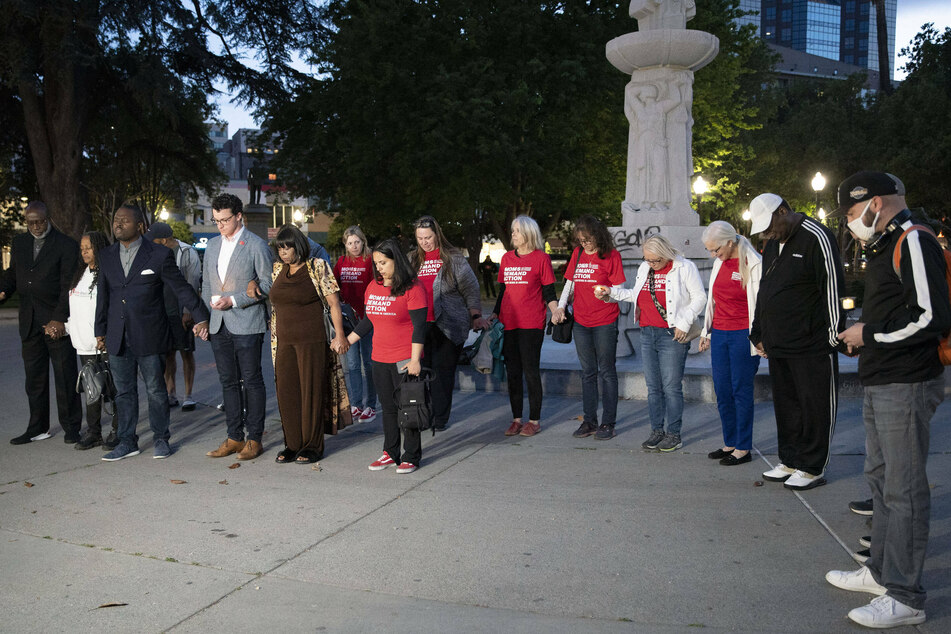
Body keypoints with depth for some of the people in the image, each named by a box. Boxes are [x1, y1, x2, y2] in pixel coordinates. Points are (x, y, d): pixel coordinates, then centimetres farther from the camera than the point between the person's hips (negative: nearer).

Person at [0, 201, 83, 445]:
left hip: (57, 323, -6)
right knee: (34, 377, 11)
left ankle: (71, 427, 10)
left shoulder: (66, 245, -6)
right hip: (29, 323, 6)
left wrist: (59, 319, -18)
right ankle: (38, 428, 22)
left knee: (65, 377, 0)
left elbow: (68, 286, -11)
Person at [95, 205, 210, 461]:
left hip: (149, 336, -4)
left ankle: (160, 439, 19)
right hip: (118, 338, 4)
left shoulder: (159, 255, -5)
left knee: (156, 389, 5)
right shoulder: (107, 256, 10)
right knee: (124, 392, 10)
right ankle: (127, 442, 21)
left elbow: (181, 288, -2)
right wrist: (100, 331, 17)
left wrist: (201, 316, -5)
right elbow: (103, 296, 16)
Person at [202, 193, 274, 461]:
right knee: (228, 382, 10)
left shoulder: (257, 245, -5)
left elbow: (268, 284, -8)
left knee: (252, 381, 0)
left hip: (247, 324, -6)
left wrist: (233, 300, -14)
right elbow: (206, 283, 21)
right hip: (219, 325, 6)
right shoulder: (212, 245, 15)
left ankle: (254, 438, 8)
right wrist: (204, 316, 9)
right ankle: (234, 437, 18)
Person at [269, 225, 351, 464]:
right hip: (284, 341, 6)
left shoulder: (317, 267, -6)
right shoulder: (278, 269, 11)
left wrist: (340, 335, -12)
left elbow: (334, 303, -8)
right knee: (287, 392, 6)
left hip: (312, 340, -5)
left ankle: (313, 446, 11)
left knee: (312, 391, 0)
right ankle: (292, 445, 17)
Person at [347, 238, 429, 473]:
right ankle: (390, 453, 25)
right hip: (380, 359, 7)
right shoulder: (373, 287, 11)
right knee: (387, 408, 13)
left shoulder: (412, 288, -10)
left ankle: (411, 457, 11)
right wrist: (347, 341, 19)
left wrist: (415, 360, -17)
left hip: (405, 360, -6)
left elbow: (419, 326, -13)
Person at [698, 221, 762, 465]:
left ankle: (743, 448, 9)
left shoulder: (754, 264, -9)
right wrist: (706, 331, 20)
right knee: (722, 391, 9)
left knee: (741, 391, -1)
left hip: (742, 335, -7)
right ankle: (729, 443, 20)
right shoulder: (719, 263, 11)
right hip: (719, 333, 7)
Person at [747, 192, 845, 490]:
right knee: (786, 405, 13)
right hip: (778, 344, 8)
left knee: (815, 407, 2)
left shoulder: (816, 237, -11)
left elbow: (832, 289, -14)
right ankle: (790, 462, 24)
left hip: (812, 345, -8)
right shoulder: (772, 244, 16)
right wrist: (758, 334, 21)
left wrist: (834, 336, -15)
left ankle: (812, 468, 11)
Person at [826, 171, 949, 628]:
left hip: (906, 386, -11)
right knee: (881, 478, 18)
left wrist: (870, 334, -15)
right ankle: (881, 571, 31)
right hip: (879, 384, 11)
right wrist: (863, 338, 11)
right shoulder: (885, 246, 16)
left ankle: (905, 597, 5)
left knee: (904, 488, -4)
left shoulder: (914, 243, -15)